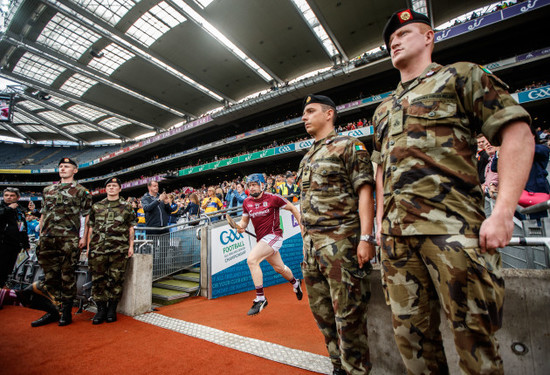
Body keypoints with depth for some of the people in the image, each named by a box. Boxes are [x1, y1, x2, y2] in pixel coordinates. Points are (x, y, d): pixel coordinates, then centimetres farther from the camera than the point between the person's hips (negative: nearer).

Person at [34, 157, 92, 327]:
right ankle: (53, 311, 22)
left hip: (69, 240, -5)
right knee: (50, 276, 10)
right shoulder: (48, 190, 18)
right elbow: (43, 215, 20)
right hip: (48, 240, 5)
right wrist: (40, 236, 13)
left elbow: (87, 216, -1)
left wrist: (84, 237, -9)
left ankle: (66, 312, 12)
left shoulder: (81, 191, 3)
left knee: (67, 276, 0)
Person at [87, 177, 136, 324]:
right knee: (98, 279, 2)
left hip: (119, 249, -2)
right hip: (98, 249, 2)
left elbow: (131, 228, 8)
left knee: (116, 279, 0)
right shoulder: (96, 206, 15)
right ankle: (101, 309, 14)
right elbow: (91, 228, 16)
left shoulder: (126, 207, 9)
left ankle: (112, 309, 13)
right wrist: (88, 247, 10)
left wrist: (131, 246, 1)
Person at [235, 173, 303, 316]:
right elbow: (244, 220, 13)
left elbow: (292, 208, -2)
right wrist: (240, 226, -10)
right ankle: (295, 283, 53)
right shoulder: (247, 202, 3)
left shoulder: (273, 198, -12)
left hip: (273, 235, -6)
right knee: (279, 268, 22)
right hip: (261, 239, 7)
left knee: (252, 260, -23)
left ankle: (260, 298, -11)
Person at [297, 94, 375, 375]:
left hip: (340, 241, -8)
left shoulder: (349, 146, -1)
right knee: (322, 310, 16)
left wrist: (366, 238, -18)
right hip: (311, 243, 8)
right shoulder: (306, 159, 20)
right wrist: (307, 240, 18)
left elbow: (364, 192, -10)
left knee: (348, 312, 0)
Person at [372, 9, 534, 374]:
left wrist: (503, 211, -12)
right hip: (395, 232, 6)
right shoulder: (383, 110, 25)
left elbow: (518, 133, -1)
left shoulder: (461, 75, 10)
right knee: (410, 332, 12)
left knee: (474, 333, 4)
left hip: (451, 225, -5)